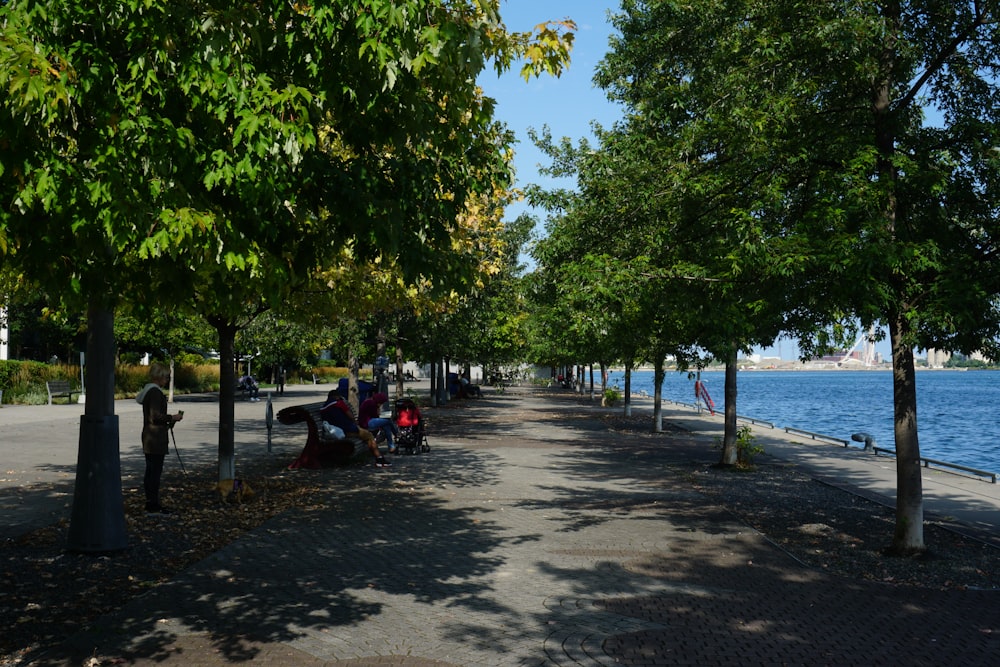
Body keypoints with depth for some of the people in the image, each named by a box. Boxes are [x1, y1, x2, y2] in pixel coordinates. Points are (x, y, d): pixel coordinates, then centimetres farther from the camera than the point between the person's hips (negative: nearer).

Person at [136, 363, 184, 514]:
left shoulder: (148, 391, 17)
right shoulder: (155, 392, -15)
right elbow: (155, 416, -21)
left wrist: (168, 420, 17)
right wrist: (173, 418, -10)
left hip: (149, 438, 11)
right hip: (156, 438, -11)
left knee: (150, 471, 14)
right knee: (155, 471, -6)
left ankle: (150, 504, 21)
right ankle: (153, 506, -2)